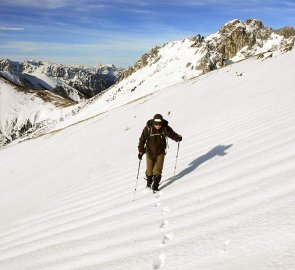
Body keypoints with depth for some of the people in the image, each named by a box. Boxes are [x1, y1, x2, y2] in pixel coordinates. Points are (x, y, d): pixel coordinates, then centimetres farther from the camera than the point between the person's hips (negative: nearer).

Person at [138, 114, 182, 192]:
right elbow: (142, 140, -16)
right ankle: (149, 183, 41)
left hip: (160, 152, 0)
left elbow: (172, 134, -4)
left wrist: (178, 138, -26)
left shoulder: (165, 128, -16)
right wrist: (140, 151, -23)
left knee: (157, 171, -3)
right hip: (150, 152, 0)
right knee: (149, 170, 10)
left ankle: (155, 186, 19)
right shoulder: (148, 128, -20)